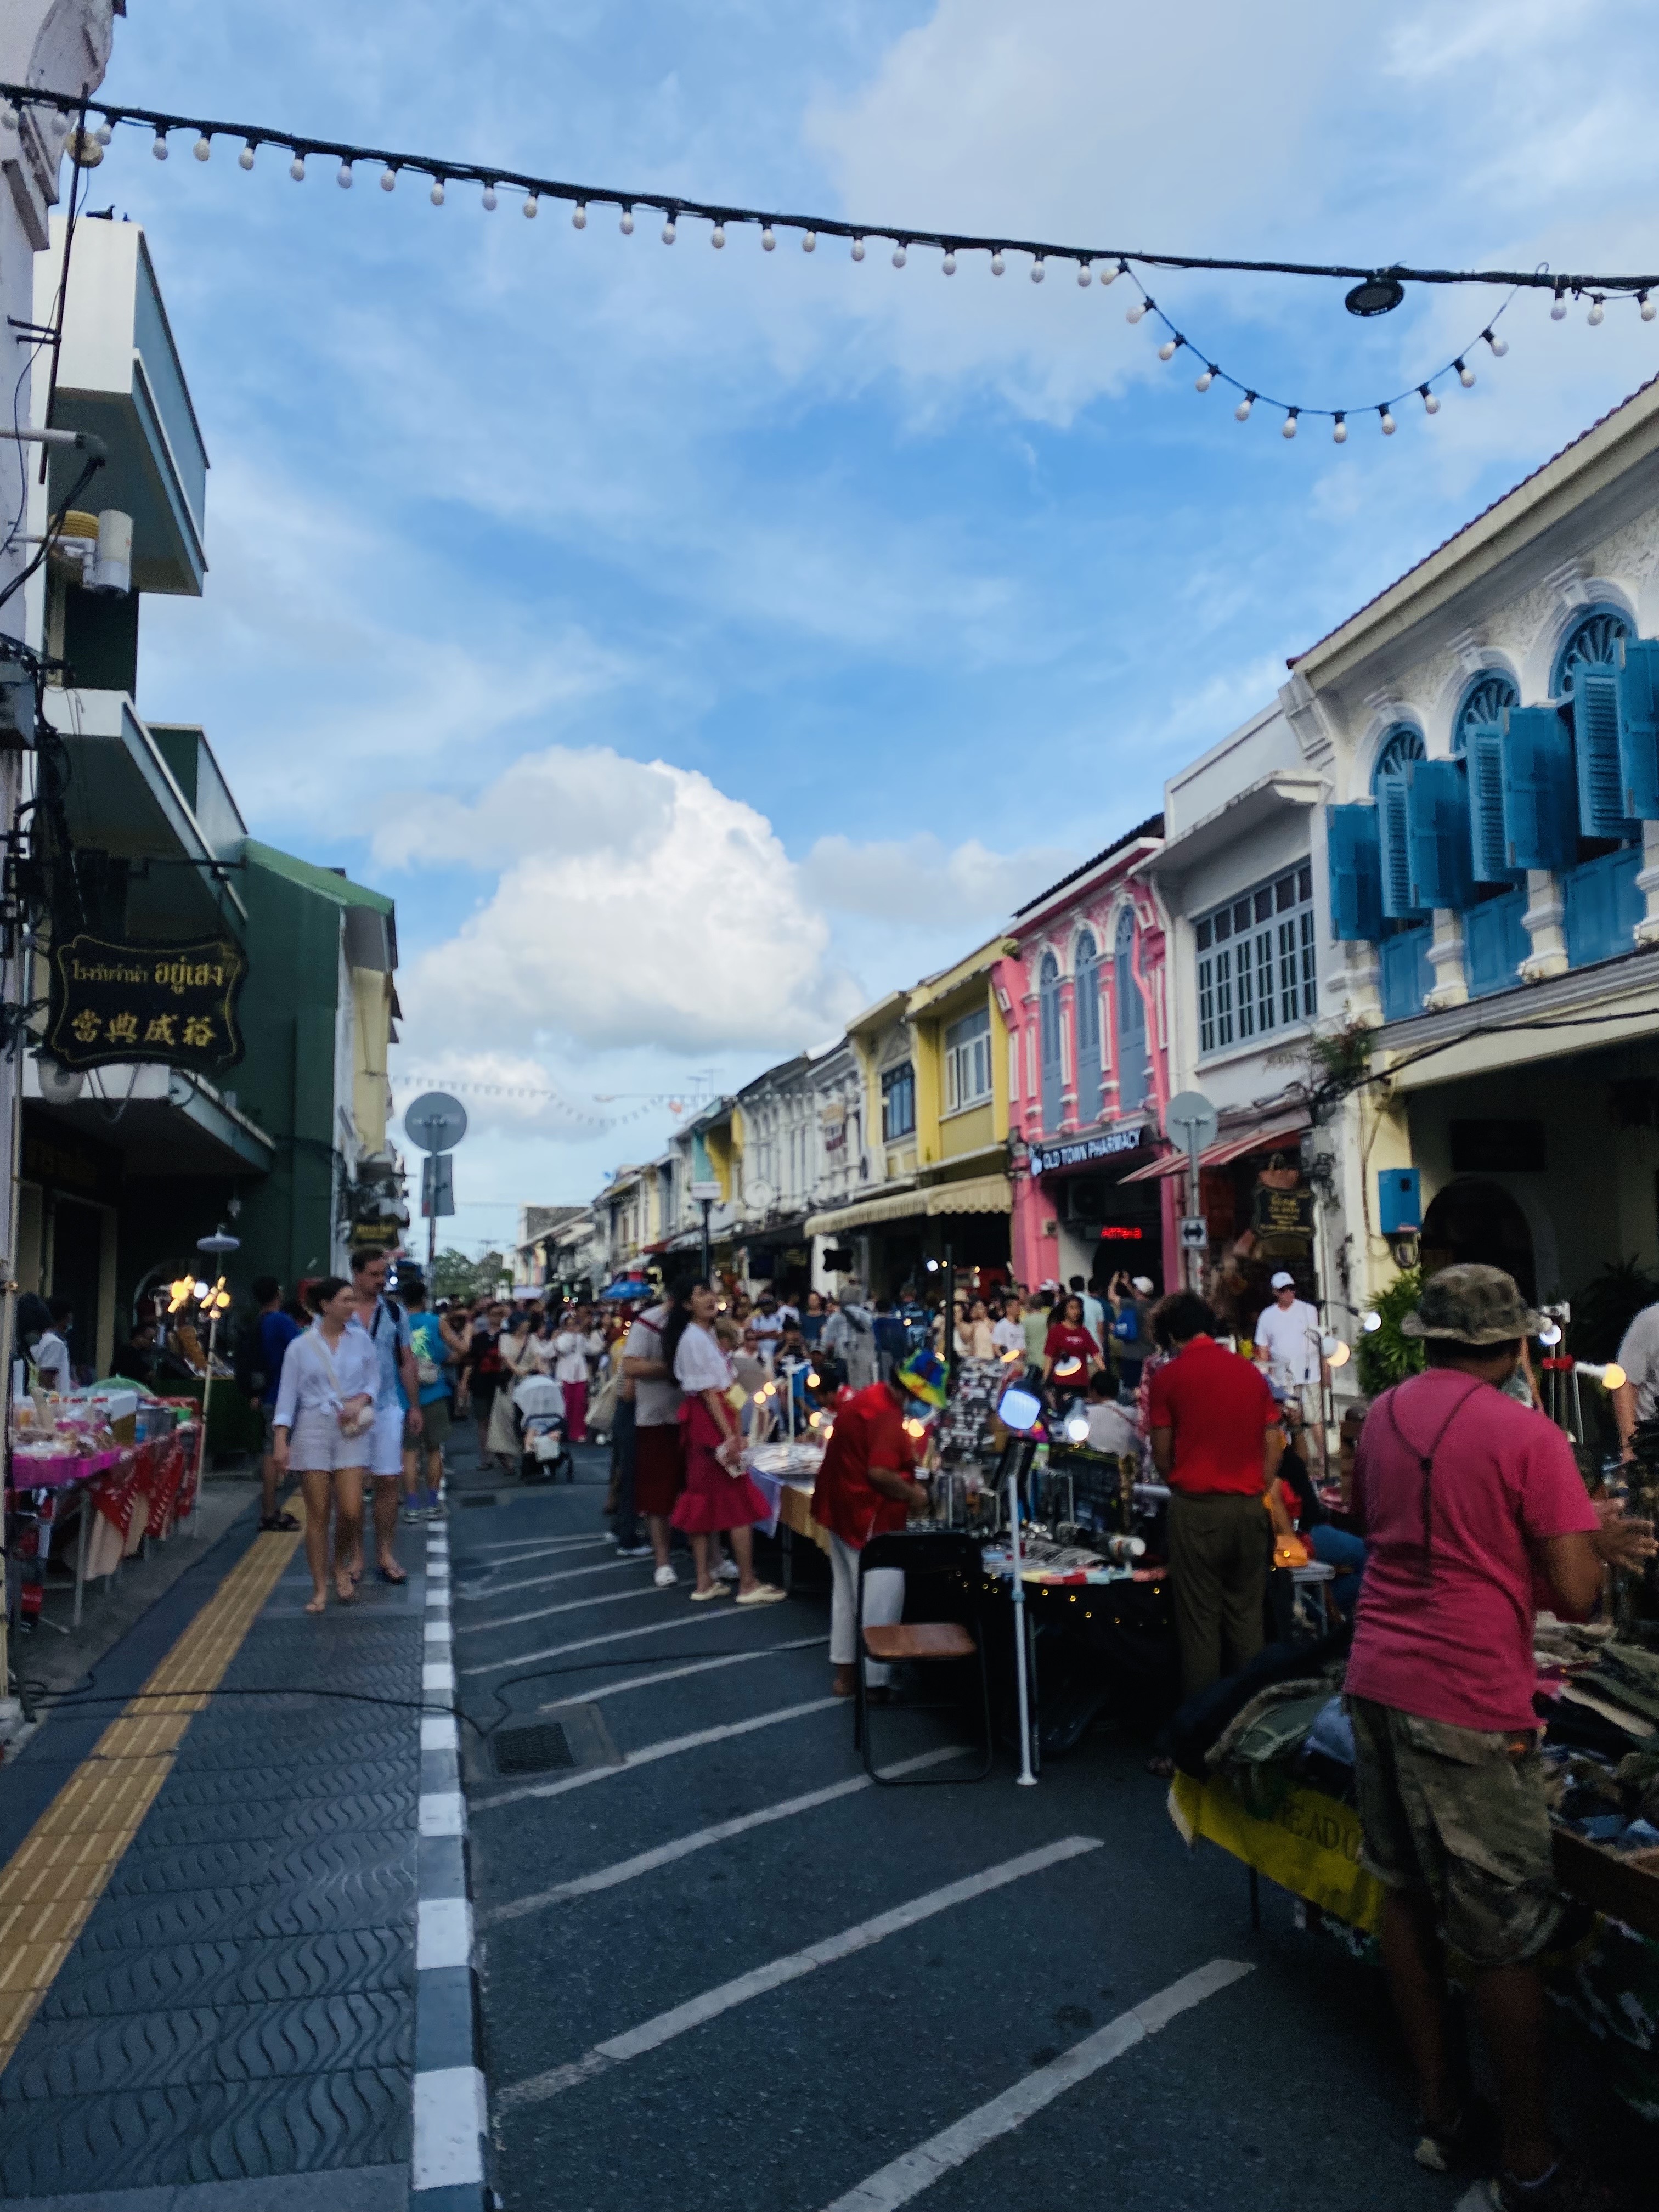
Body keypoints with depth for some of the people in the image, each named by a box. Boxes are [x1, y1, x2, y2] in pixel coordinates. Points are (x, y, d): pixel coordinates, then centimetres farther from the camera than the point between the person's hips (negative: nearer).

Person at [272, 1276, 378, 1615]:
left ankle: (341, 1566, 24)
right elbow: (287, 1395, -2)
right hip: (313, 1429, -1)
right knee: (317, 1513, 2)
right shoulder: (300, 1346, -2)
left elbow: (374, 1380, 10)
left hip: (351, 1430, 1)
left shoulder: (361, 1340, 3)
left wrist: (360, 1402, -11)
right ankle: (320, 1588, 13)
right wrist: (280, 1442, -8)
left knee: (350, 1511, -6)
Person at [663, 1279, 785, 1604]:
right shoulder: (694, 1338, -17)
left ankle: (704, 1582, 16)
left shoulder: (705, 1334, 14)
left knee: (705, 1499, 11)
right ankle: (748, 1584, 1)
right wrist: (729, 1434, -21)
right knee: (739, 1501, -4)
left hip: (710, 1421, 10)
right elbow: (707, 1391, -20)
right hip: (710, 1421, -10)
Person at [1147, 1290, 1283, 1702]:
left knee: (1200, 1618, 4)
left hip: (1197, 1506, -4)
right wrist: (1257, 1492, 16)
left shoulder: (1168, 1377, -4)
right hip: (1250, 1505, 4)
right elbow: (1273, 1448, 8)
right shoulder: (1252, 1373, 7)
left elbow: (1161, 1454, 1)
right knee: (1247, 1615, 12)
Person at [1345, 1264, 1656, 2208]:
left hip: (1376, 1679, 7)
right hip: (1469, 1705, -7)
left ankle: (1437, 2111, 32)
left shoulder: (1383, 1416, 6)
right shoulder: (1528, 1437, -14)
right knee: (1506, 1943, 7)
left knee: (1407, 1898, 18)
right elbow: (1576, 1597, -15)